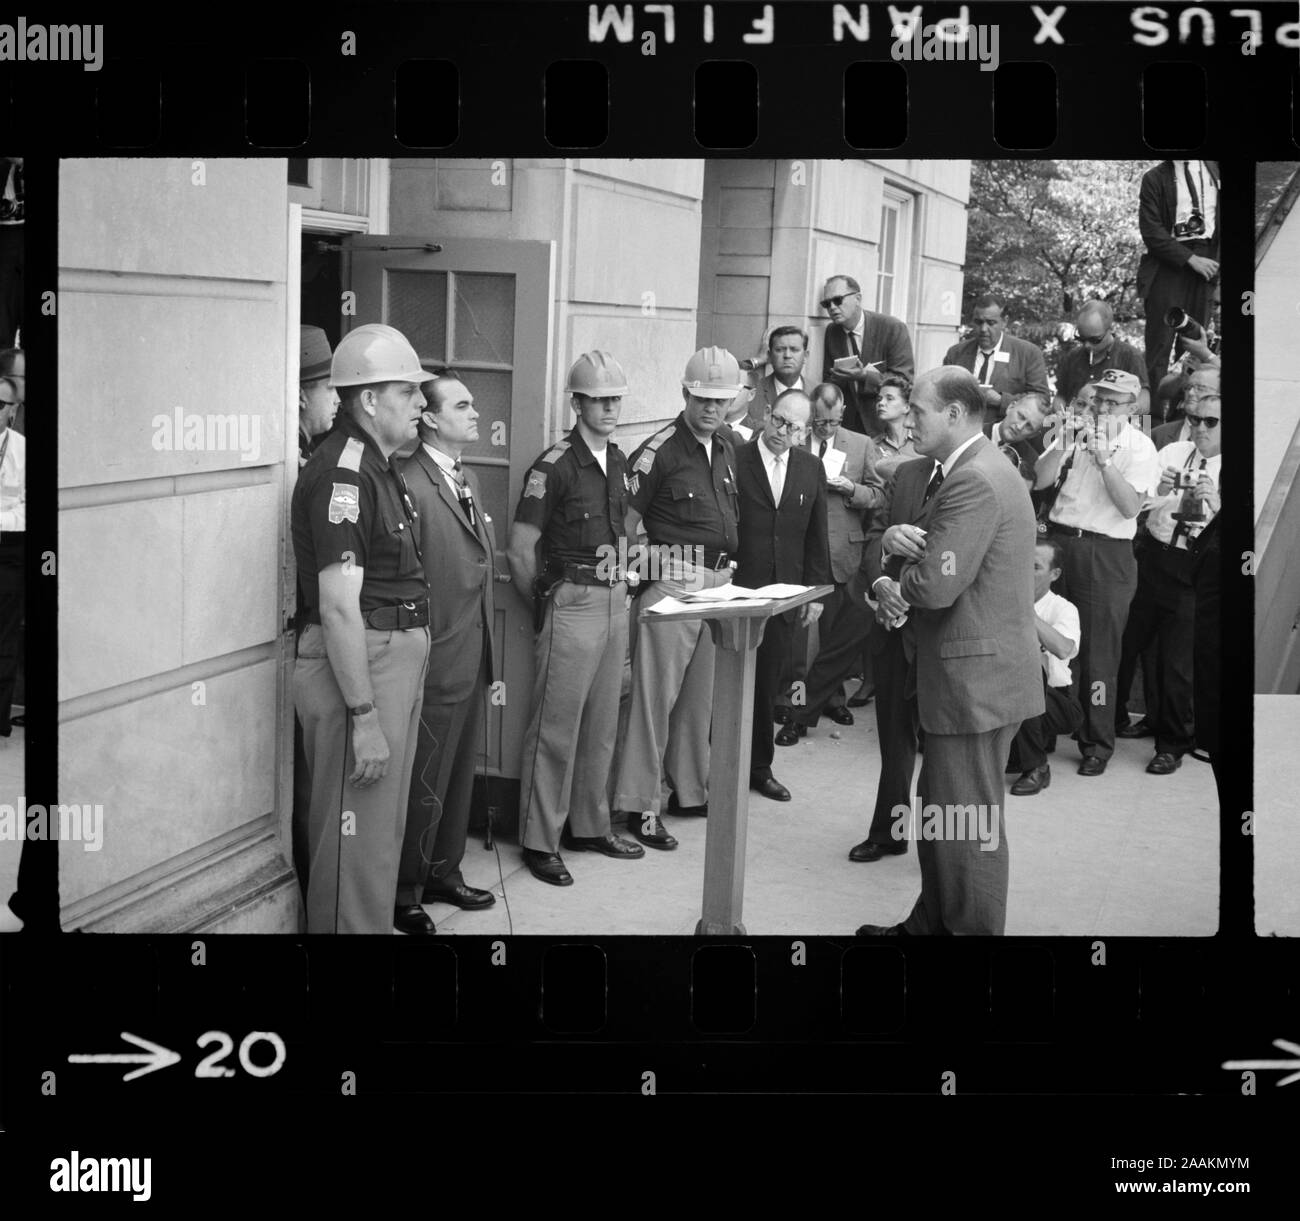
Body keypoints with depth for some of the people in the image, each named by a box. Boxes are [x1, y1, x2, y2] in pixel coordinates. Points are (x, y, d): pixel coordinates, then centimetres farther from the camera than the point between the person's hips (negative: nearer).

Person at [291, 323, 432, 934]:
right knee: (358, 837, -4)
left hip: (397, 657, 10)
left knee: (383, 831, 18)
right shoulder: (341, 471, -18)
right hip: (356, 665, -10)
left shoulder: (379, 466, 15)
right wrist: (364, 716, -24)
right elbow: (339, 605, -23)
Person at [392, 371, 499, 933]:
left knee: (460, 774, 19)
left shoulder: (467, 478, 13)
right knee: (424, 783, 1)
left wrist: (487, 650, 17)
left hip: (474, 659, 9)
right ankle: (405, 893, 15)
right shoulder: (410, 484, -18)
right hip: (437, 664, -9)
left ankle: (443, 871, 33)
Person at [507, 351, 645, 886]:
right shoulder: (554, 466, -13)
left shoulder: (618, 461, 10)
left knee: (601, 725, 14)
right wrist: (545, 607, -2)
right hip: (573, 605, -7)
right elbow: (520, 551, -11)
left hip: (614, 602, 7)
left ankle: (589, 826, 26)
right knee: (555, 729, -2)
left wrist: (621, 589, 15)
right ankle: (539, 841, 6)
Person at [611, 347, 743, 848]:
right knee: (655, 693, -4)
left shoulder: (725, 446, 13)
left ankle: (689, 791, 25)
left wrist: (727, 571, 14)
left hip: (718, 580, 7)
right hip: (673, 580, -7)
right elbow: (626, 523, -8)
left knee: (700, 694, 13)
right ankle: (639, 805, 1)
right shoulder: (659, 451, -10)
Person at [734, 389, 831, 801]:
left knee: (767, 685, 10)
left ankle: (759, 766, 22)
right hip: (736, 590, -4)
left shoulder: (811, 469, 9)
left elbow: (817, 536, 12)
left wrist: (815, 591, 9)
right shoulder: (734, 460, -6)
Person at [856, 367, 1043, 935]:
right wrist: (894, 536, -9)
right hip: (966, 674, 11)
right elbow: (924, 548, 15)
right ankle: (931, 922, 32)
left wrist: (889, 587, -6)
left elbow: (936, 584, -26)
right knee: (938, 813, 20)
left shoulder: (975, 482, -21)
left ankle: (974, 927, 9)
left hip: (976, 678, -11)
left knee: (969, 824, -1)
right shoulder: (965, 470, 14)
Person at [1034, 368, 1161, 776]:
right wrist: (1063, 446, -16)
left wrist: (1104, 460, -21)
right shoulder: (1076, 430, 7)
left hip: (1106, 555, -3)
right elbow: (1040, 481, -1)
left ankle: (1097, 744, 12)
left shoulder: (1139, 447, -3)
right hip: (1058, 542, 3)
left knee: (1099, 651, 1)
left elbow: (1130, 507, -14)